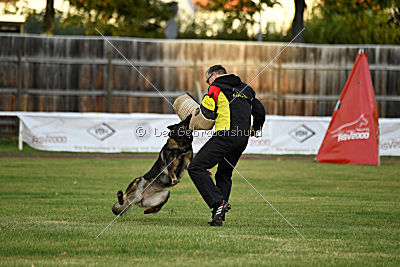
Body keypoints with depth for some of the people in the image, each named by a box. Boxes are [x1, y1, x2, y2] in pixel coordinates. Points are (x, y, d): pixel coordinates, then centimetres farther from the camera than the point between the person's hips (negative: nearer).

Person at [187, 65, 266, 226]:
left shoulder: (216, 87, 5)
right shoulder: (245, 89, 26)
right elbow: (260, 111, 27)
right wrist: (254, 129, 45)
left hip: (226, 136, -8)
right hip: (243, 139, 8)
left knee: (196, 167, -9)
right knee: (224, 175, 20)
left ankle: (219, 202, -22)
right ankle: (218, 218, 12)